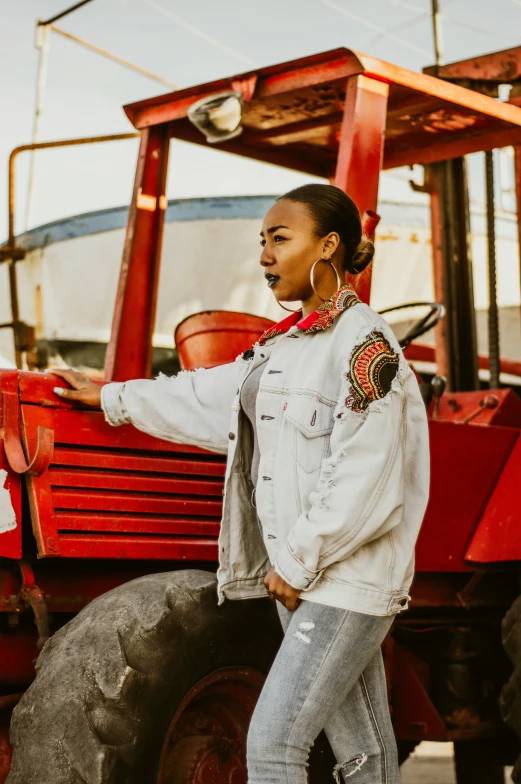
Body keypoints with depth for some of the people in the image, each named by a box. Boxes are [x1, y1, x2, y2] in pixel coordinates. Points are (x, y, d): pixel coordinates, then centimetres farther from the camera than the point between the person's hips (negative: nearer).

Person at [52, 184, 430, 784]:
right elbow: (209, 397, 26)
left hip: (349, 577, -8)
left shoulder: (365, 344, -13)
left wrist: (298, 564, -14)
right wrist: (113, 399, 33)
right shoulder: (286, 344, 13)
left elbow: (364, 485, -19)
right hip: (299, 576, 8)